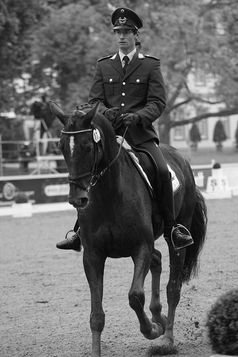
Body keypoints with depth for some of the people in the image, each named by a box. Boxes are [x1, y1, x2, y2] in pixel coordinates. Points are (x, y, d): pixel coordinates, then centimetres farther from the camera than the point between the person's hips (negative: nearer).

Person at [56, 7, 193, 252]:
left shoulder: (150, 65, 6)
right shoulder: (103, 66, 14)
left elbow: (158, 103, -1)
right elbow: (94, 100, 9)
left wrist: (137, 116, -21)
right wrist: (106, 112, -15)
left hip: (140, 133, -2)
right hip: (108, 132, 3)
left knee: (162, 172, -23)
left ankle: (171, 228, -9)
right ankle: (80, 229, -2)